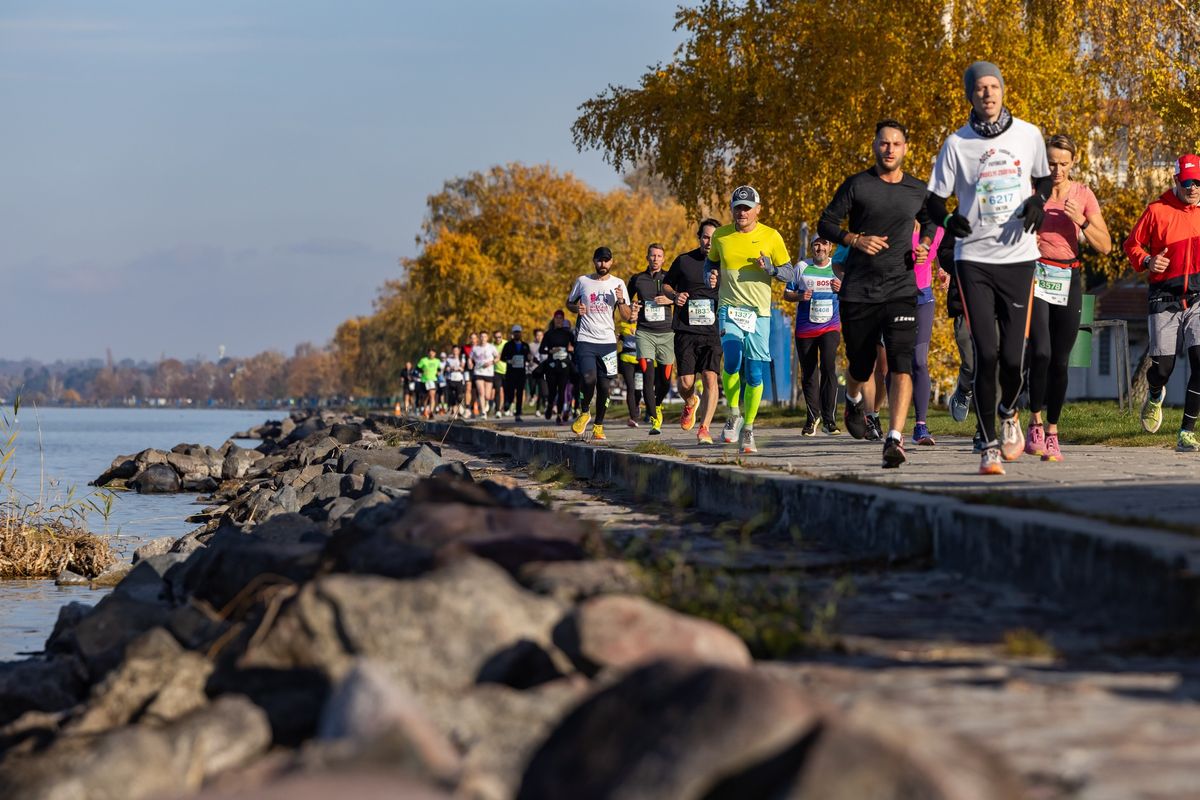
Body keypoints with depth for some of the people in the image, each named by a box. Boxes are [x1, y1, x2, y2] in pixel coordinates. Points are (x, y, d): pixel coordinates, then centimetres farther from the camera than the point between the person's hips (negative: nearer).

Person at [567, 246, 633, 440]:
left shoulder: (618, 284, 5)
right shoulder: (583, 281, 5)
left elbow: (627, 317, 4)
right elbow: (569, 302, 20)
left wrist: (621, 301, -15)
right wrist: (577, 308, -3)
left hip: (608, 341, 1)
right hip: (585, 339, -1)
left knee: (604, 385, 1)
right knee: (588, 379, -20)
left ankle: (598, 426, 15)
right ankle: (584, 412, 6)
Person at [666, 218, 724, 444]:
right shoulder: (683, 261, 7)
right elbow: (666, 285, 18)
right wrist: (675, 296, -3)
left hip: (712, 331, -1)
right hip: (685, 330, 1)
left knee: (710, 378, -15)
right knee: (686, 382, -2)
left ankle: (704, 428, -12)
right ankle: (690, 404, 33)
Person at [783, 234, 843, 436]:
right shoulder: (801, 268, 7)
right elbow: (786, 294, 10)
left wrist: (842, 288, -8)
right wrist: (800, 296, -10)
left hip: (830, 326, -1)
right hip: (805, 328, 1)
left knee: (828, 366, -19)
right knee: (808, 374, 6)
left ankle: (829, 418, -16)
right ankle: (813, 416, 23)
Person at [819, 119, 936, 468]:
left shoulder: (918, 191, 8)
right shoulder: (857, 185, 0)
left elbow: (930, 221, 28)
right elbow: (826, 223, 2)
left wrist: (925, 245, 7)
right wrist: (856, 239, -15)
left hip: (900, 291, 0)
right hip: (858, 292, 0)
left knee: (901, 366, -16)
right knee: (860, 366, 12)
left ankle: (895, 440, -20)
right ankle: (855, 401, 48)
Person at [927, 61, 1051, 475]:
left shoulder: (1028, 135, 4)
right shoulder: (957, 143, -1)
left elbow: (1044, 178, 20)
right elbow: (934, 199, 4)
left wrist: (1038, 201, -2)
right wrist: (948, 219, -18)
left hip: (1019, 257, 1)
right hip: (974, 258, -1)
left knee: (1013, 357, -1)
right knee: (986, 354, -9)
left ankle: (1008, 413, 32)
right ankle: (989, 444, 2)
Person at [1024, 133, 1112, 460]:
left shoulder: (1083, 195, 5)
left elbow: (1105, 246, 3)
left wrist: (1081, 221, -12)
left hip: (1069, 280, 2)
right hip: (1035, 277, -2)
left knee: (1060, 361, 3)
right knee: (1041, 352, -19)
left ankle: (1052, 432, 13)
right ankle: (1035, 424, -6)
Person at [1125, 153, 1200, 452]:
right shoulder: (1157, 211, 2)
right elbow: (1132, 244, 10)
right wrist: (1146, 261, -10)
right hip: (1164, 301, -1)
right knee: (1163, 367, -2)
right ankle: (1155, 396, 37)